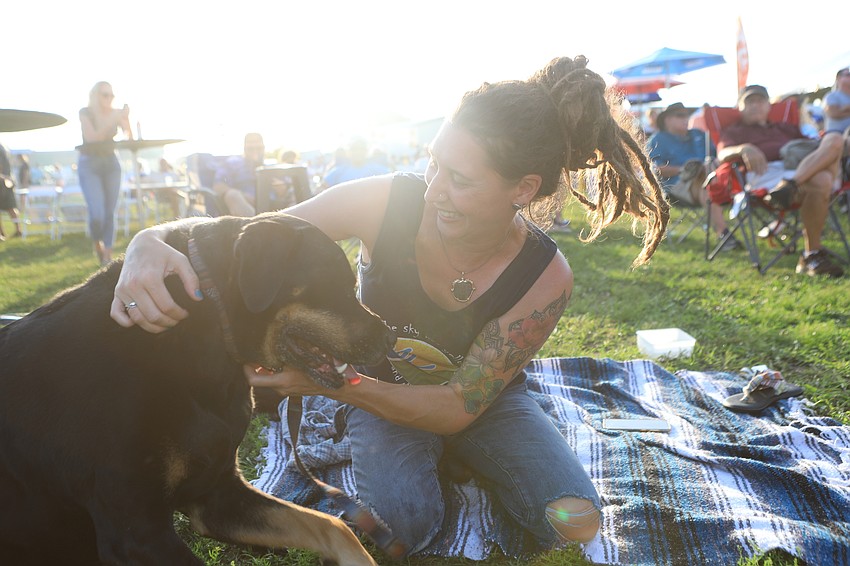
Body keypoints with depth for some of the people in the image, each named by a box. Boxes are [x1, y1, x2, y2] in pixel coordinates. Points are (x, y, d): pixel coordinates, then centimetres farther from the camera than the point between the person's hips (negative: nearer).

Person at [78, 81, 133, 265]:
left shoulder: (116, 113, 2)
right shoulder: (85, 113, -6)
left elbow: (129, 137, -9)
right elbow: (91, 137, -20)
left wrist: (126, 119, -25)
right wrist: (112, 120, -28)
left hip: (111, 162, 3)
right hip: (89, 163, -3)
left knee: (110, 212, -1)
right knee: (97, 212, -15)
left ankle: (108, 256, 6)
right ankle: (97, 245, 14)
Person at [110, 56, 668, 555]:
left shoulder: (546, 277, -27)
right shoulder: (387, 202, -28)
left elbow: (457, 407, -25)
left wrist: (328, 382, -37)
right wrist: (152, 241, -47)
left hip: (485, 399, 1)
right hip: (382, 391, -1)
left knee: (575, 520, -20)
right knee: (406, 524, -29)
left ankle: (470, 468, 12)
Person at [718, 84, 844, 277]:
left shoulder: (786, 128, 41)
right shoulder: (734, 131, 26)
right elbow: (723, 154, 2)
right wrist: (744, 149, -22)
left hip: (804, 169, 5)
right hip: (766, 173, -5)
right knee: (820, 184, -34)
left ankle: (789, 186, -47)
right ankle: (812, 256, -31)